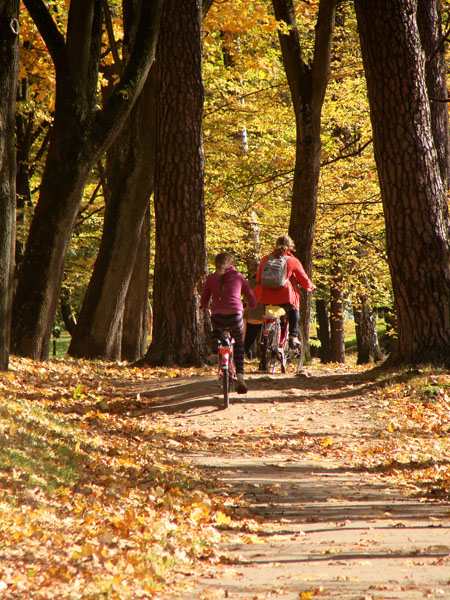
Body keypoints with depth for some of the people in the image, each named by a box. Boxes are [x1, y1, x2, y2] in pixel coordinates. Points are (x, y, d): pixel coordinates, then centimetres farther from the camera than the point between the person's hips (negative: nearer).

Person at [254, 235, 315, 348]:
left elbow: (258, 279, 14)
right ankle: (293, 337, 17)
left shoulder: (266, 259, 7)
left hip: (266, 297, 2)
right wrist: (311, 287, 26)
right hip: (285, 296, -2)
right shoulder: (293, 261, -2)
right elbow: (304, 280, 5)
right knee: (293, 311, 27)